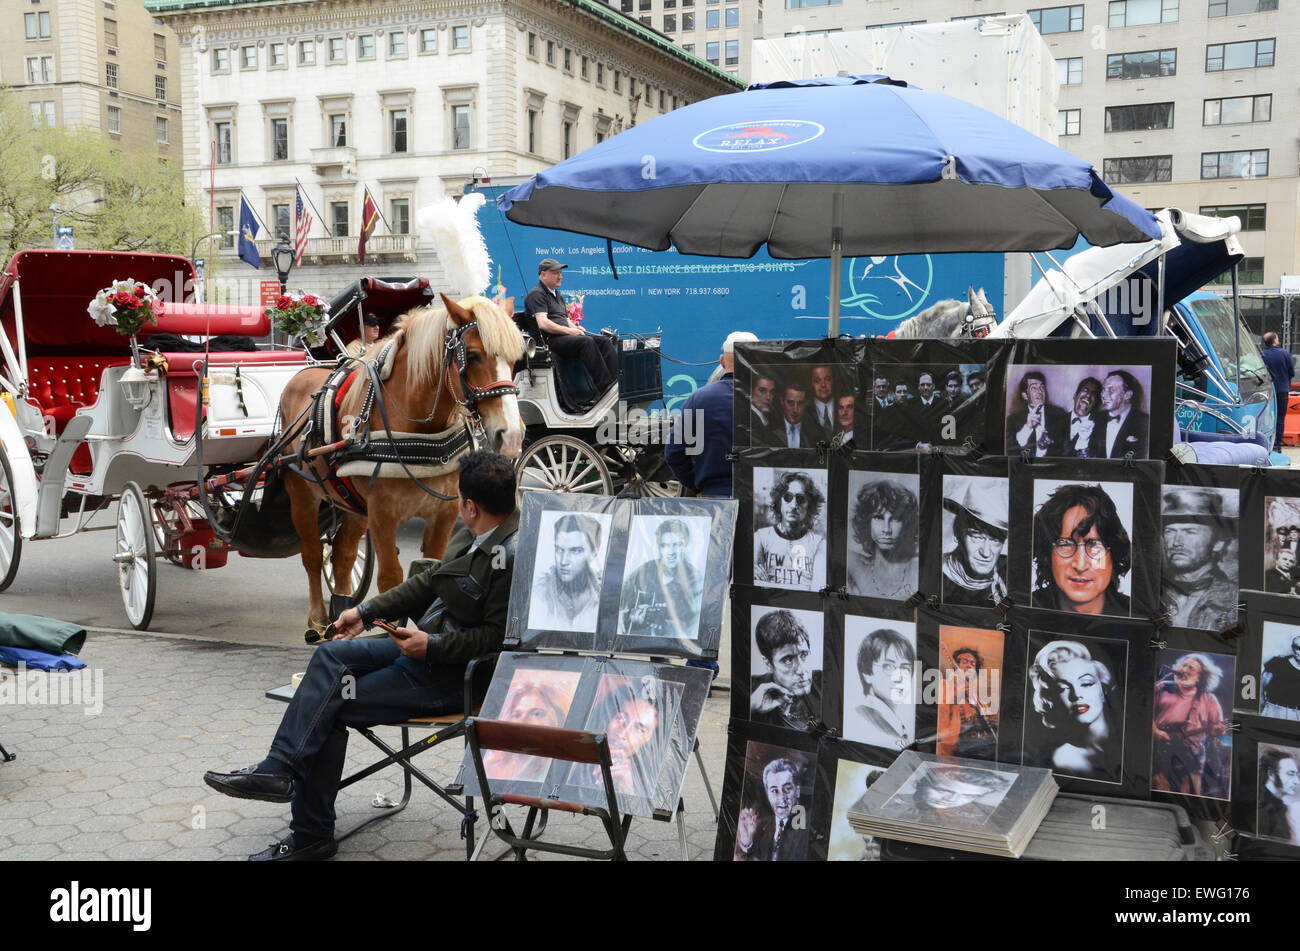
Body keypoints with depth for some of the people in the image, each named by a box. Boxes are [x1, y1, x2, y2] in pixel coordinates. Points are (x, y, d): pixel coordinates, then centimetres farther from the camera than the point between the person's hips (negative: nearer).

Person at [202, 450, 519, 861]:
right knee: (331, 654, 0)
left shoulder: (513, 556, -24)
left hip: (454, 673, -10)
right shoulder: (471, 534, 6)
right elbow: (431, 581, 18)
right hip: (432, 641, 10)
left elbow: (498, 636, -24)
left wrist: (432, 645, -24)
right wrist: (366, 611, 17)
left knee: (333, 706, -10)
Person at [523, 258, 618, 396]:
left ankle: (618, 378, -23)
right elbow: (543, 324, -16)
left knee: (604, 340, -9)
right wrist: (569, 331, -17)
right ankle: (604, 386, -38)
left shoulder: (557, 295, 29)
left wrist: (575, 328, 5)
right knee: (586, 341, -32)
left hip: (563, 337, 9)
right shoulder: (536, 294, -3)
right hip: (549, 340, -9)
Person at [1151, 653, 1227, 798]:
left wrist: (1218, 730, -13)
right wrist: (1155, 731, -7)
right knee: (1160, 794, -10)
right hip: (1160, 751, -1)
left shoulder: (1208, 700, 14)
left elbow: (1216, 728, 10)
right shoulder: (1162, 688, 12)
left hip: (1191, 756, 1)